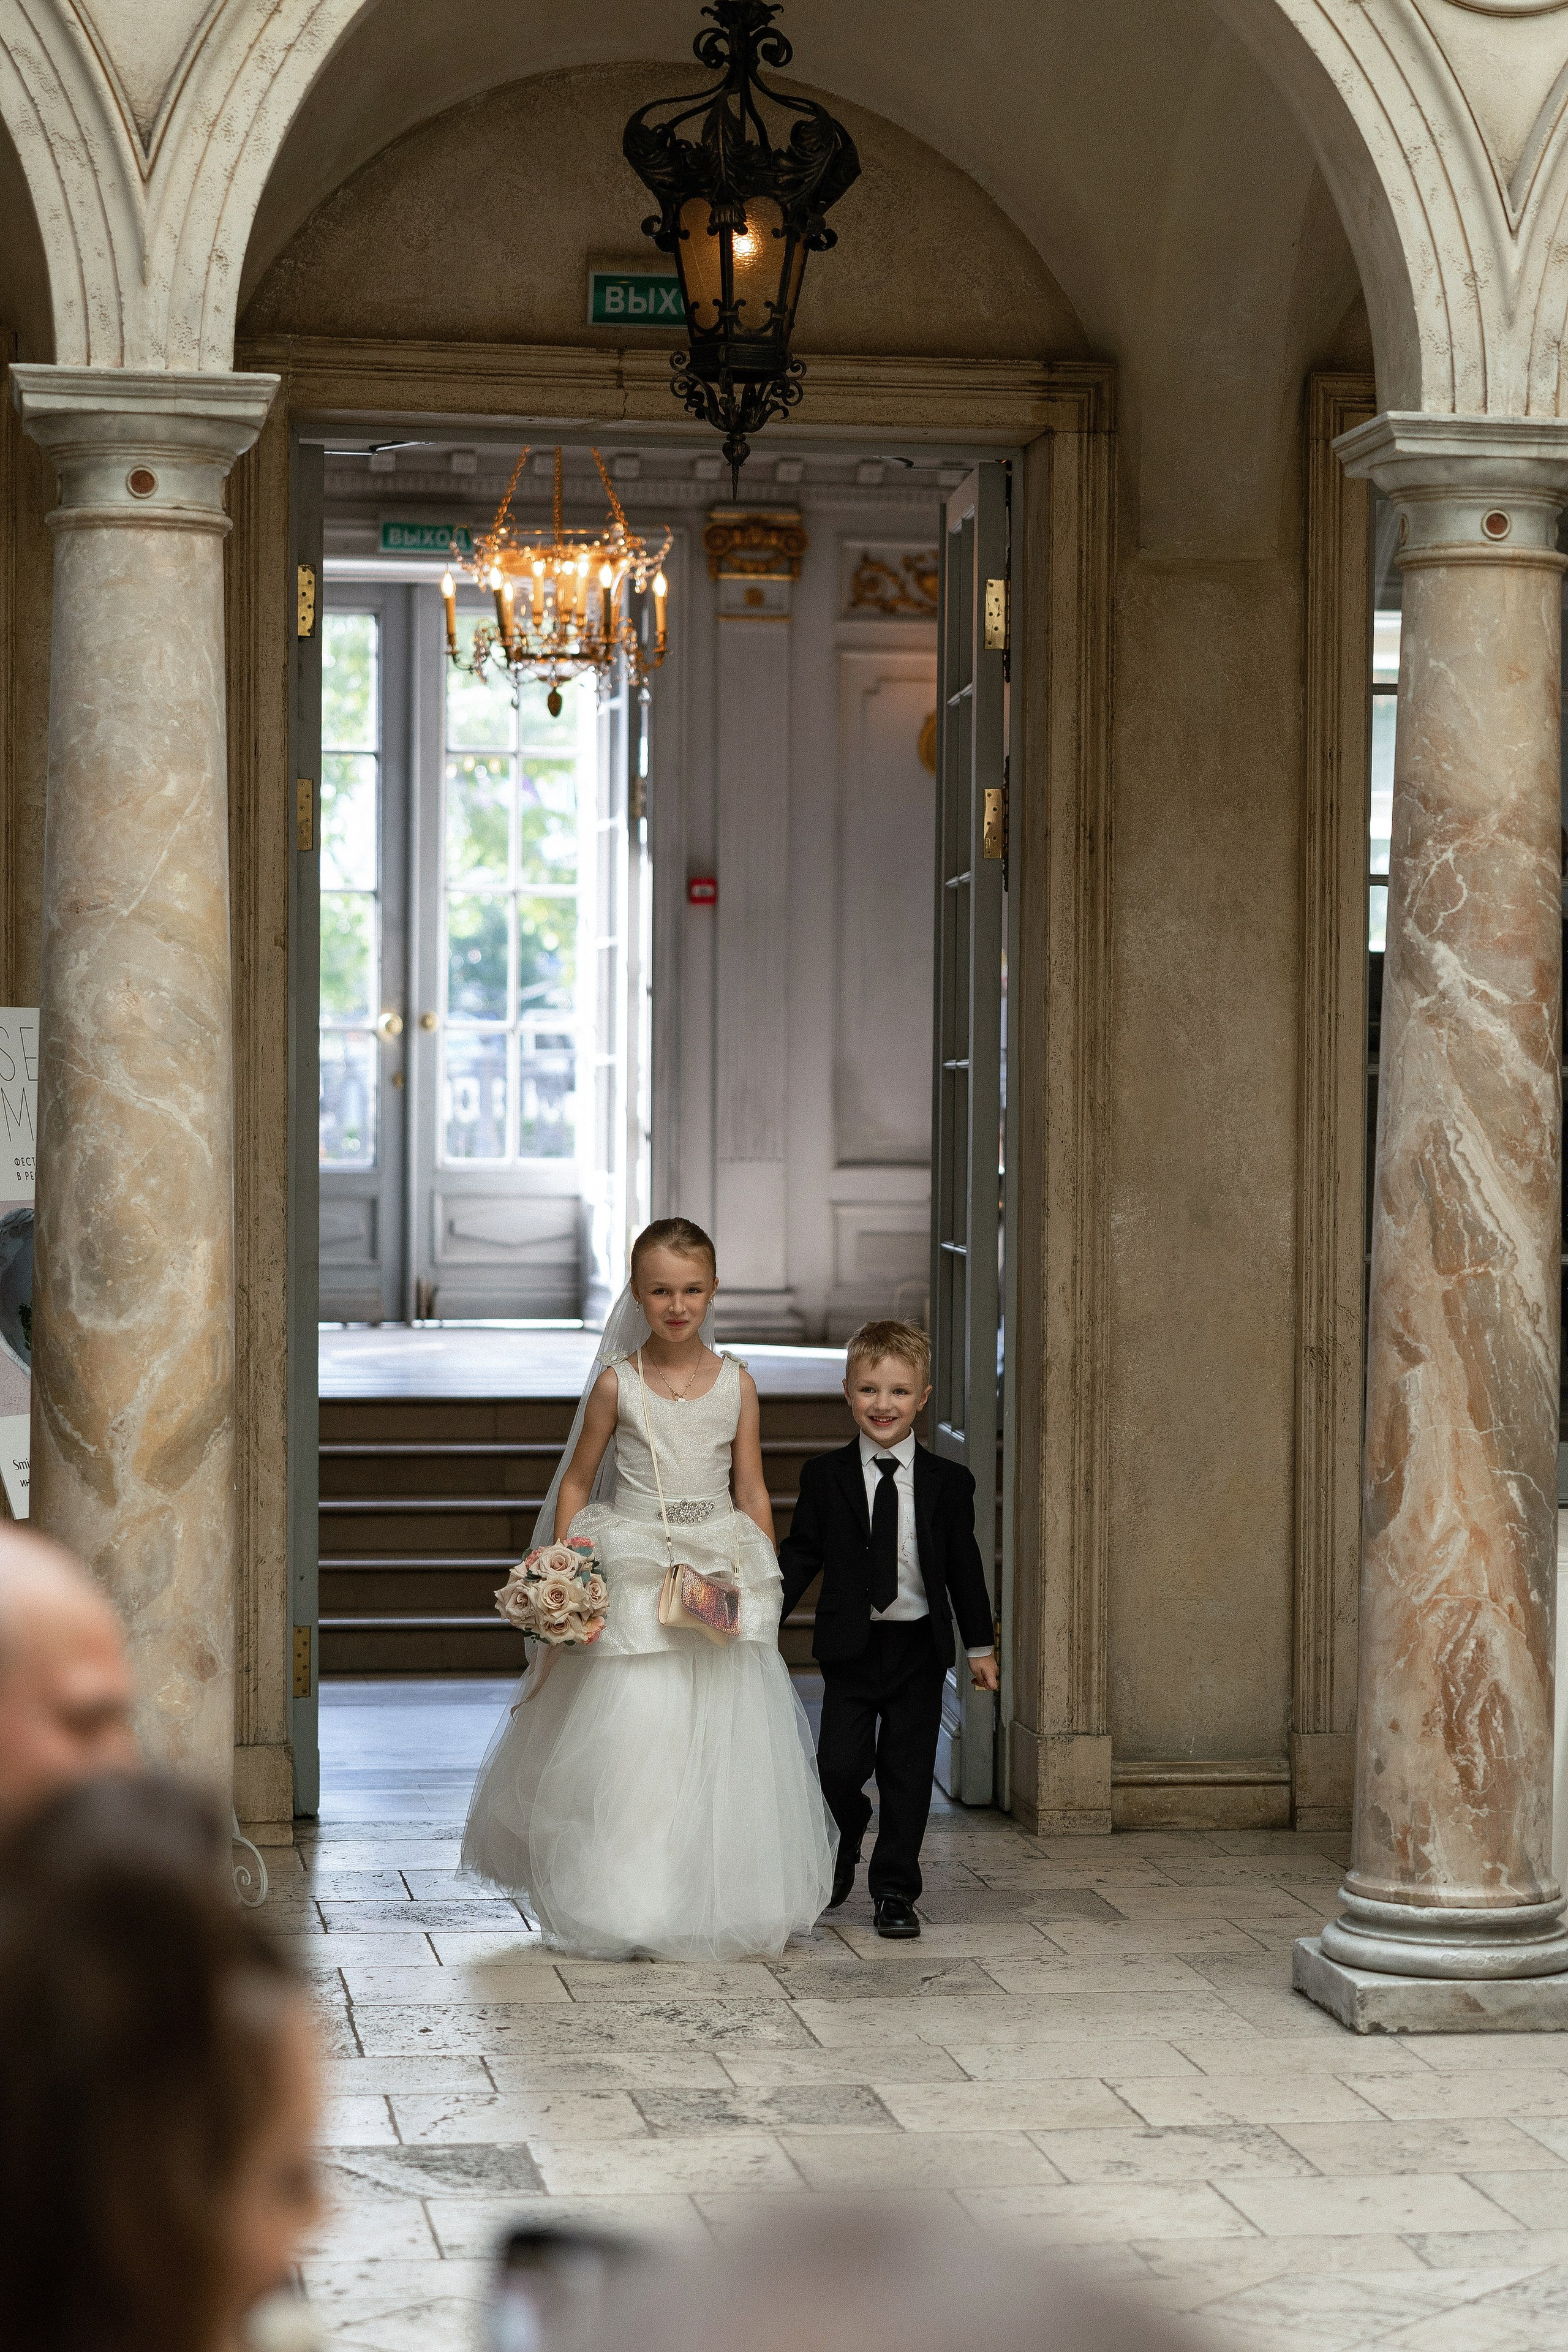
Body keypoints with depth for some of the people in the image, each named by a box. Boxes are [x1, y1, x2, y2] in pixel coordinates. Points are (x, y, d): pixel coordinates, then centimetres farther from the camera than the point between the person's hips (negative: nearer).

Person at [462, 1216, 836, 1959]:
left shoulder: (735, 1383, 3)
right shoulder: (618, 1383, -2)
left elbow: (753, 1494, 7)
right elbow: (576, 1482, 6)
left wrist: (764, 1586, 4)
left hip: (720, 1577, 2)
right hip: (632, 1578, -2)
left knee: (723, 1743, 2)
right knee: (628, 1742, -5)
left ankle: (719, 1903, 13)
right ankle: (625, 1907, 4)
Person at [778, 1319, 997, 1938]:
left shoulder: (948, 1482, 1)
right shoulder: (825, 1476, 0)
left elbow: (964, 1564, 6)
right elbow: (800, 1555, 4)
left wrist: (981, 1646, 9)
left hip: (919, 1648, 0)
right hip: (850, 1647, 0)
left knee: (907, 1774, 3)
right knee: (839, 1765, -4)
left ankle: (895, 1891, 13)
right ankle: (847, 1838, 28)